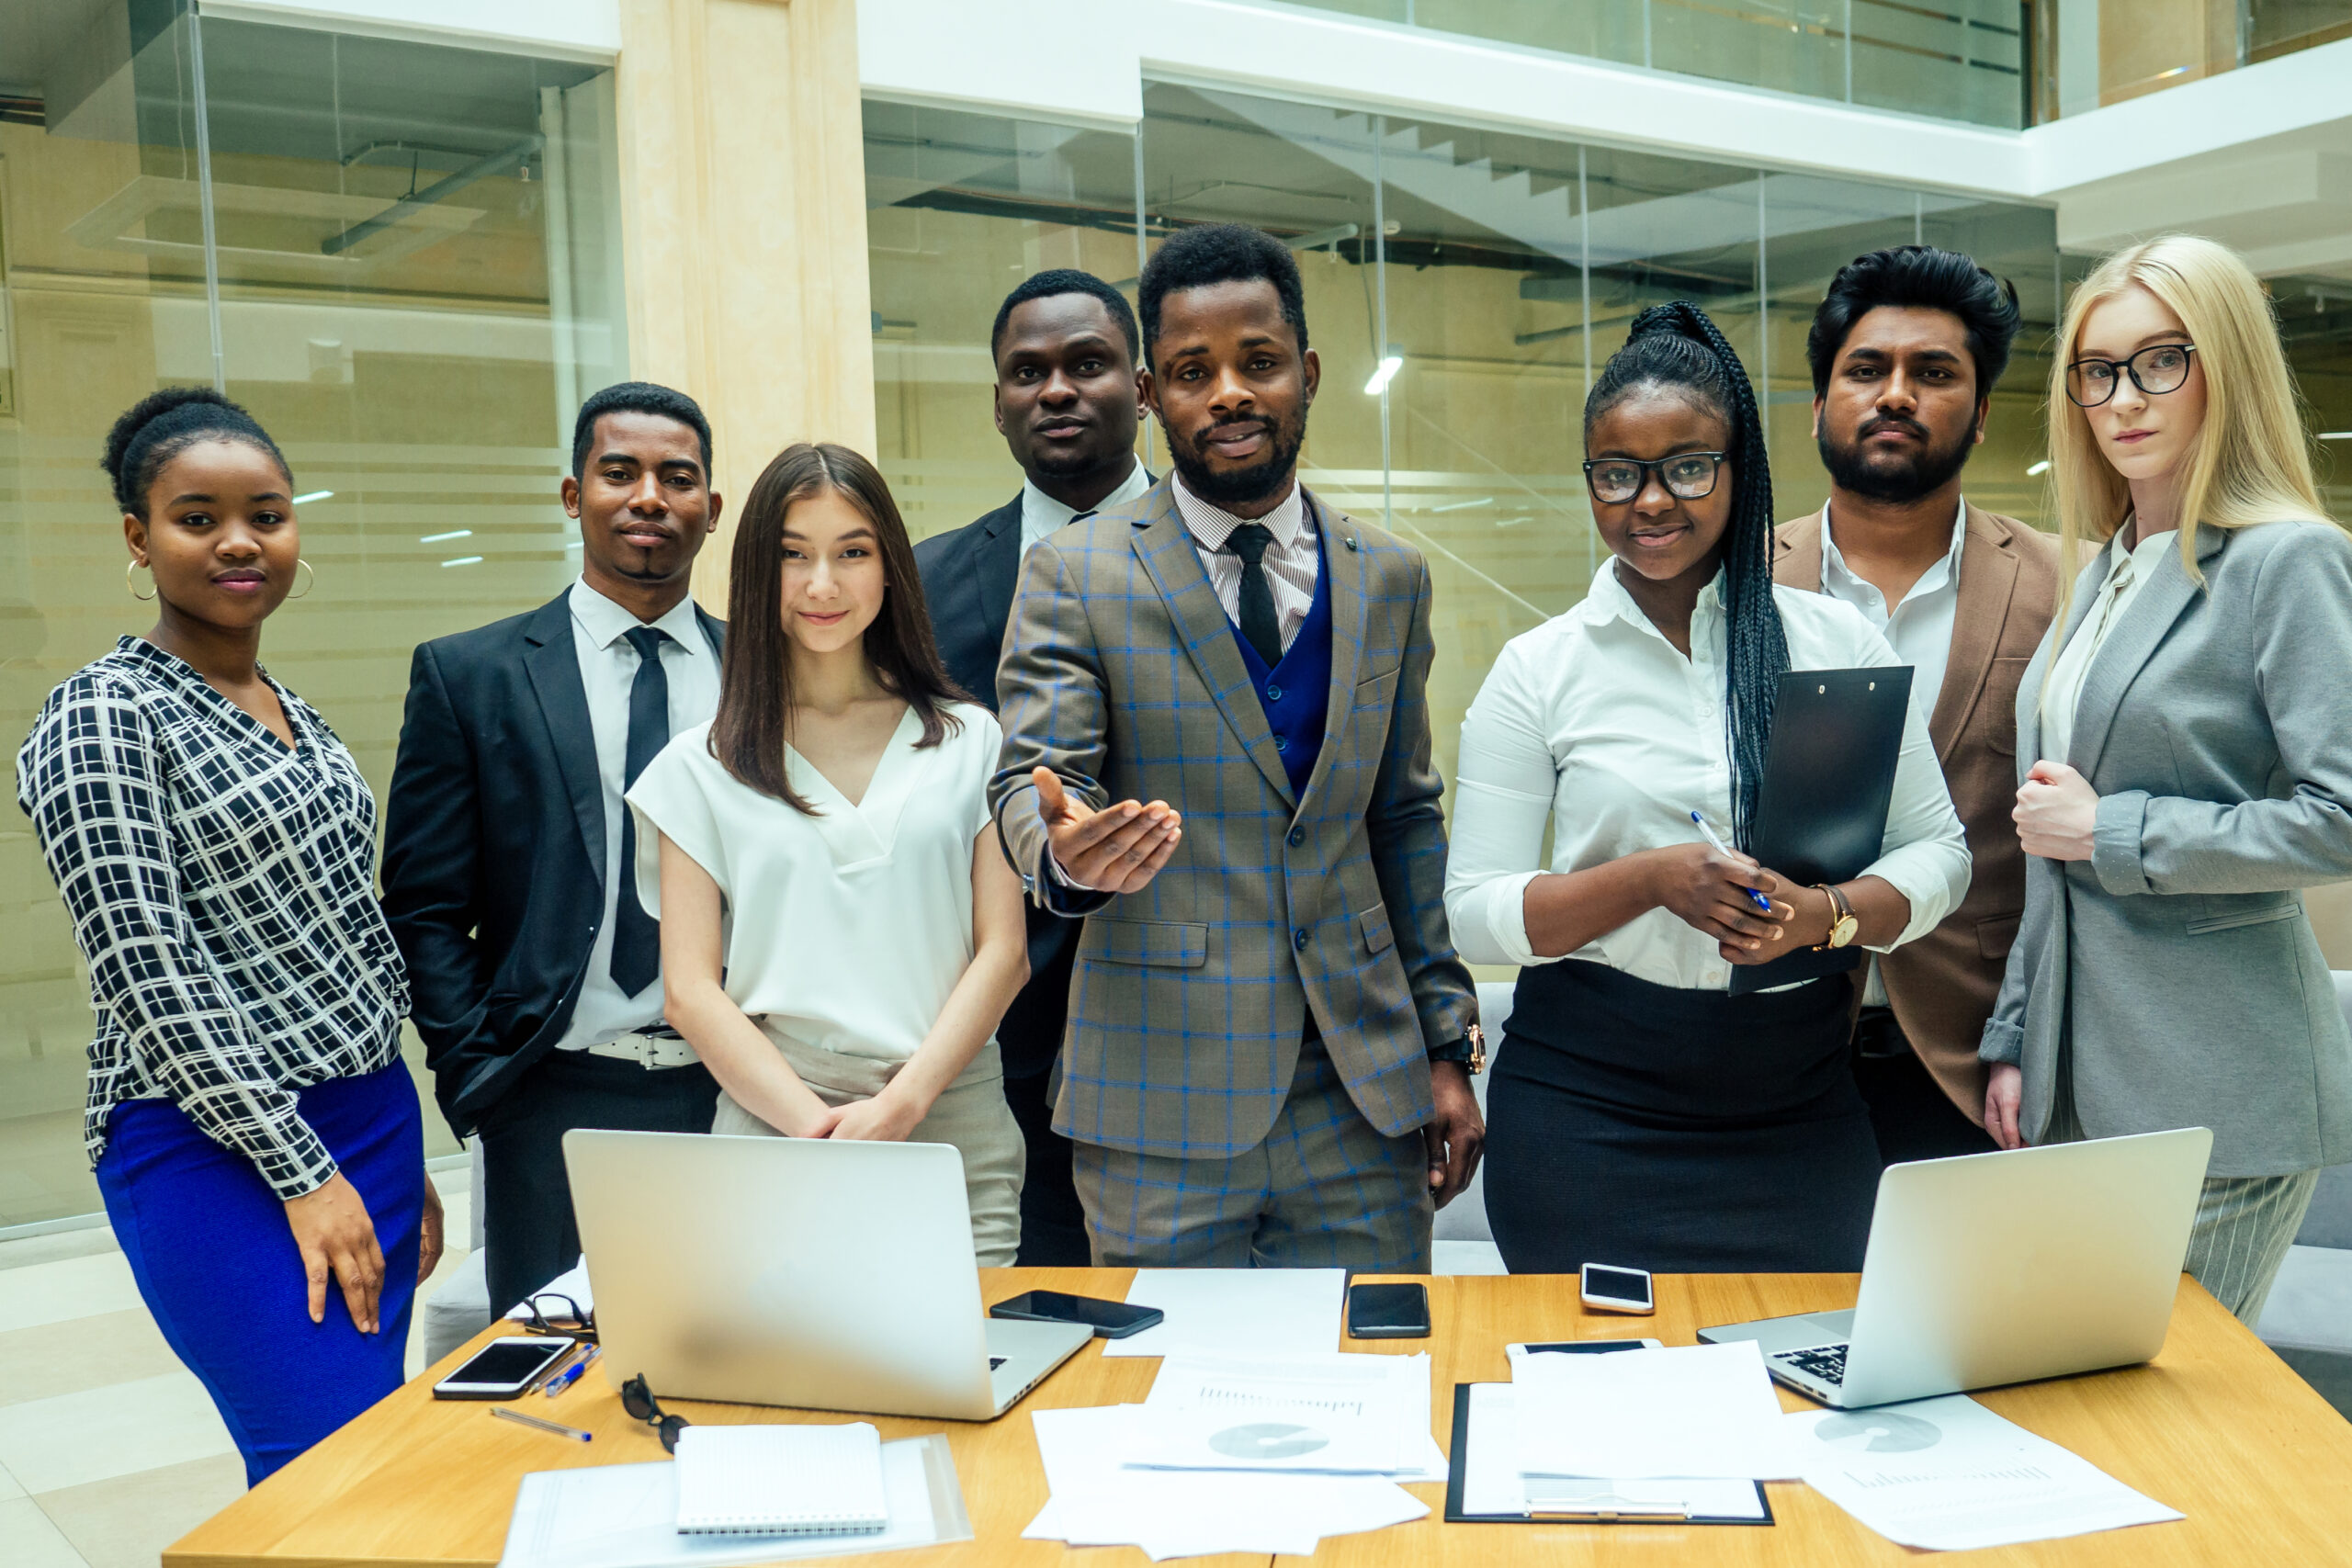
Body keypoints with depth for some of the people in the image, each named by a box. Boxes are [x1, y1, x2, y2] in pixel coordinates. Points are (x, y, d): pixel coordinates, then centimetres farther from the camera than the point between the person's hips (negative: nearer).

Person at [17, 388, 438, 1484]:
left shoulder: (295, 714, 13)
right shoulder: (100, 718, -9)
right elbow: (149, 974, -15)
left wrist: (403, 1161, 16)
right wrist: (304, 1172, -15)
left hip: (370, 1122, 7)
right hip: (222, 1150, -7)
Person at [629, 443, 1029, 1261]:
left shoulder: (969, 742, 9)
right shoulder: (701, 766, 7)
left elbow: (1003, 949, 4)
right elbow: (691, 987, 2)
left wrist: (901, 1104, -10)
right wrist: (814, 1124, -11)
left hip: (953, 1123, 1)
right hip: (770, 1119, 0)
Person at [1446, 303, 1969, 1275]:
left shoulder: (1839, 641, 4)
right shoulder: (1537, 670, 0)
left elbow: (1939, 851, 6)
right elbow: (1475, 914, -3)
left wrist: (1828, 915, -14)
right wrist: (1652, 879, -17)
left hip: (1800, 1111, 2)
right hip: (1588, 1107, -1)